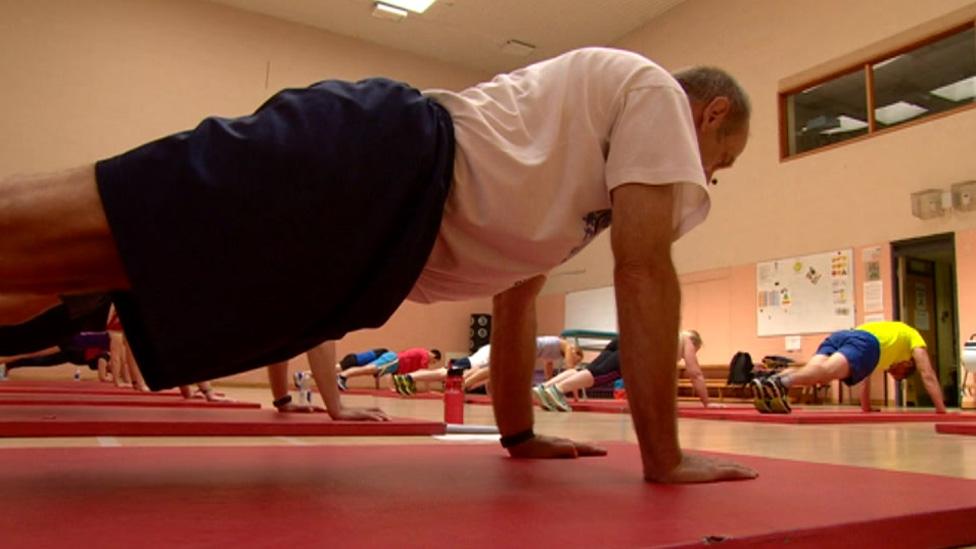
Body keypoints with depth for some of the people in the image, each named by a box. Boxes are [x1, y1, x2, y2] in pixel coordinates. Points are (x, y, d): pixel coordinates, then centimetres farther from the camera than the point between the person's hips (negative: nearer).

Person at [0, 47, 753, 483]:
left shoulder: (565, 161, 33)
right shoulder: (654, 93, 9)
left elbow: (516, 290, 33)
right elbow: (643, 269, -4)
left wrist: (520, 434, 33)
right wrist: (664, 457, 0)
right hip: (378, 166, -9)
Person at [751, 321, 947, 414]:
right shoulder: (914, 338, 37)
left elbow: (865, 372, 47)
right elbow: (928, 376, 27)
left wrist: (867, 409, 48)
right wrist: (941, 411, 31)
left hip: (839, 336, 6)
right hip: (865, 343, -6)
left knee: (812, 371, -19)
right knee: (827, 370, -31)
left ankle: (768, 383, -46)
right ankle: (781, 383, -59)